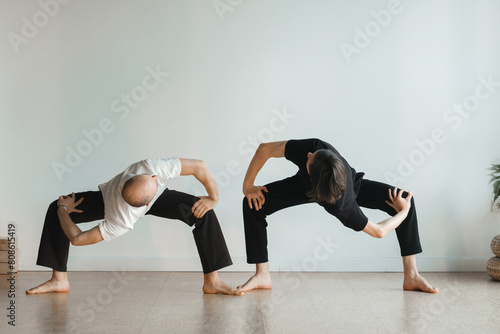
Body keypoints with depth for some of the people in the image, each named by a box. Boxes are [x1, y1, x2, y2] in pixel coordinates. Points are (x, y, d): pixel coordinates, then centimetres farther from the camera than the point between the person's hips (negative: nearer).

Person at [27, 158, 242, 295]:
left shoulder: (152, 167, -46)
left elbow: (199, 166, -36)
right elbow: (77, 239, -34)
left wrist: (213, 198, -25)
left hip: (159, 196, 2)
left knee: (204, 213, -21)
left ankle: (212, 280, -10)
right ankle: (59, 280, 5)